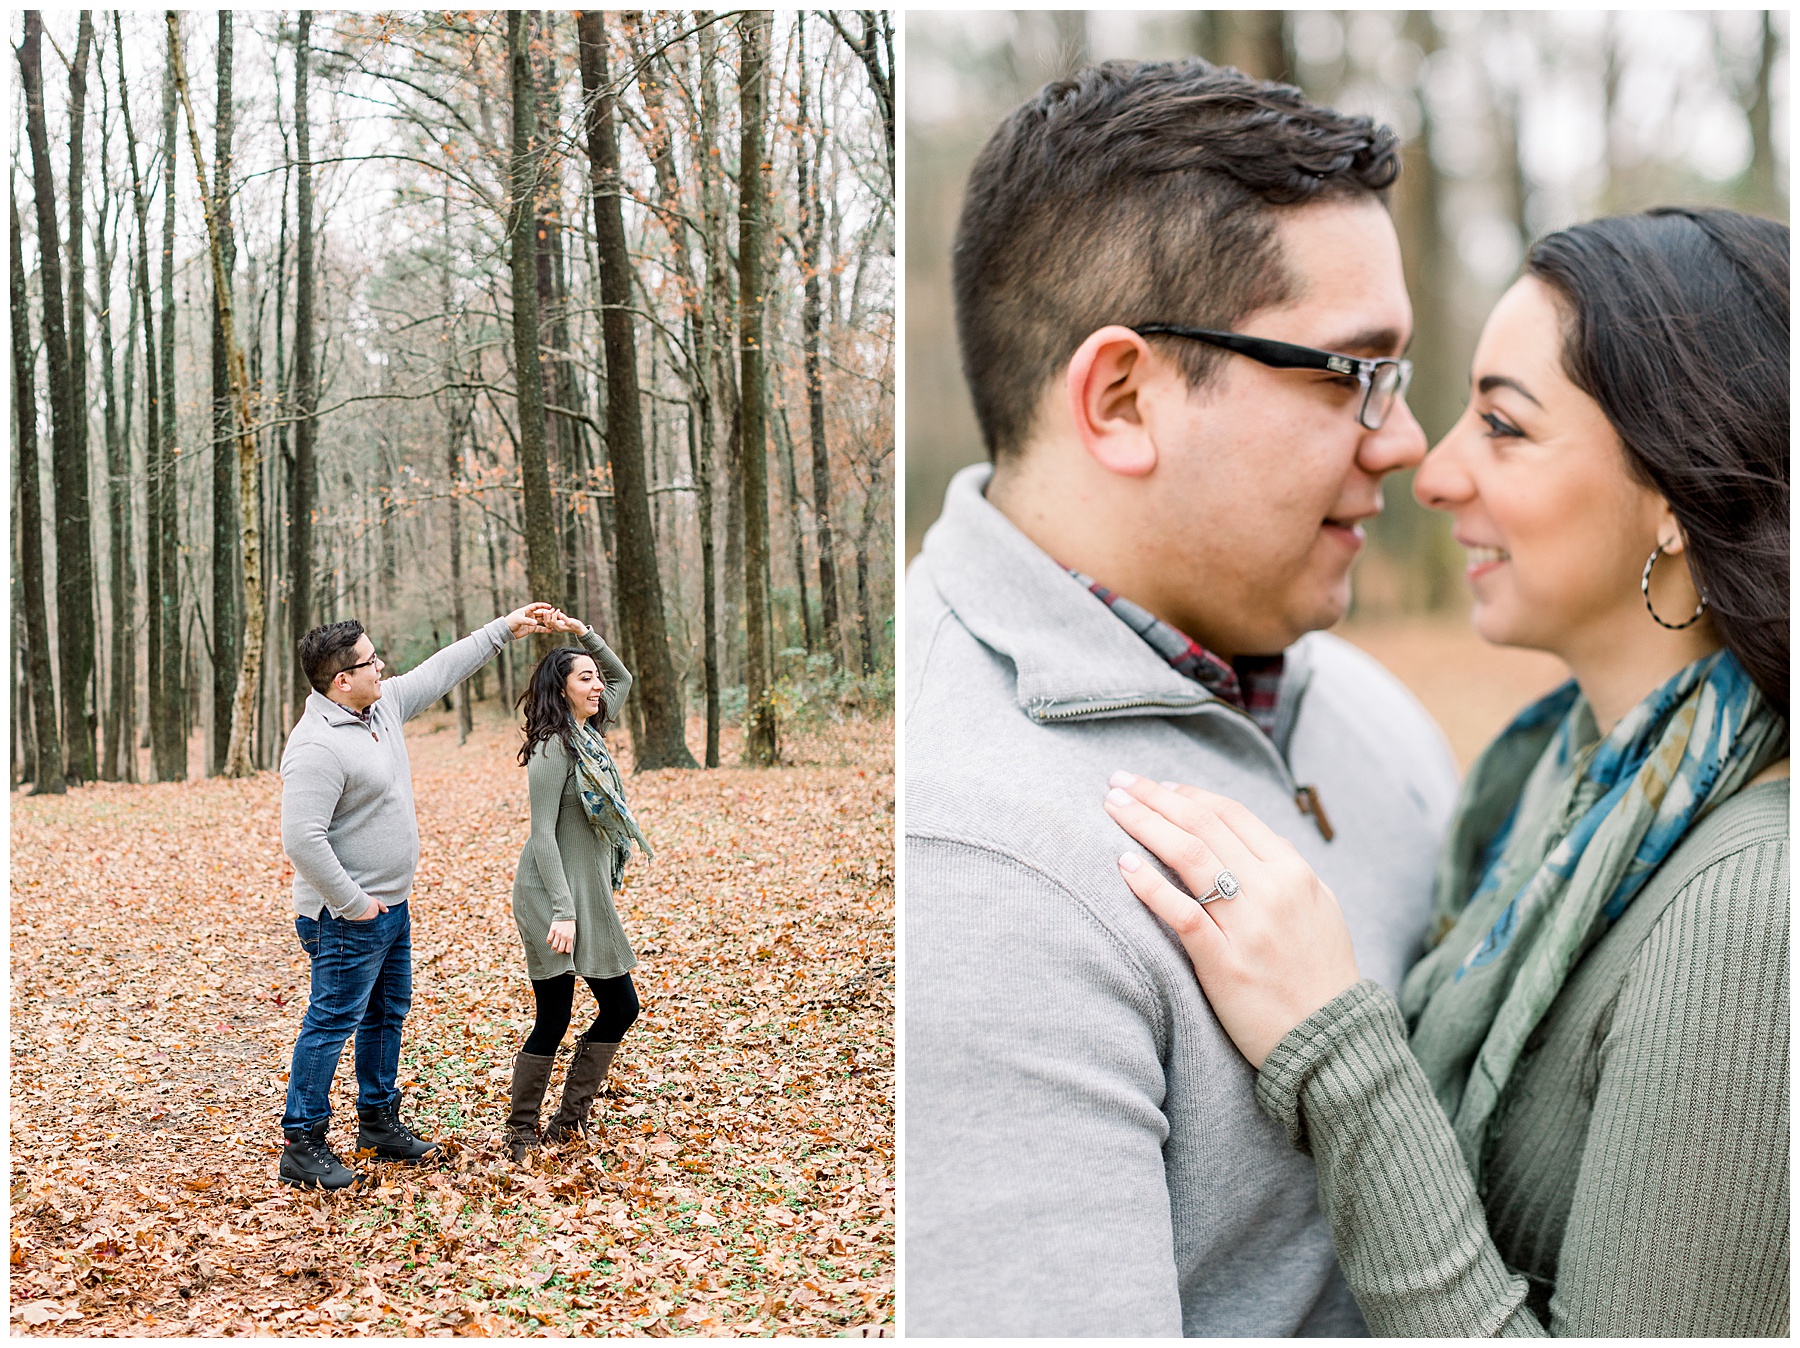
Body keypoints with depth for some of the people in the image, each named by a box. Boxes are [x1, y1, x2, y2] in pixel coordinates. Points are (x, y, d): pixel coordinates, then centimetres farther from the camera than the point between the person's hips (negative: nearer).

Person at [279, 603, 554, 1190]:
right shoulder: (317, 746, -25)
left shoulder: (383, 705, 4)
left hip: (391, 905, 10)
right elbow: (302, 840, -29)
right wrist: (352, 903, -22)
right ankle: (302, 1146, 6)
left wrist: (502, 630, 21)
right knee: (332, 1022, -3)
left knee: (387, 1014, 19)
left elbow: (438, 673, 19)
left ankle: (379, 1122, 33)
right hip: (348, 919, -10)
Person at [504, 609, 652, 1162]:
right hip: (554, 897, -9)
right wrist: (563, 911, -23)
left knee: (621, 1007, 10)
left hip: (591, 898, 9)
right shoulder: (553, 748, -14)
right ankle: (520, 1134, 10)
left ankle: (569, 1120, 18)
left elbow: (623, 679, 26)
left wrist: (584, 634, 10)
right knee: (553, 1019, -4)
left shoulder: (591, 734, 10)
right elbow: (543, 834, -18)